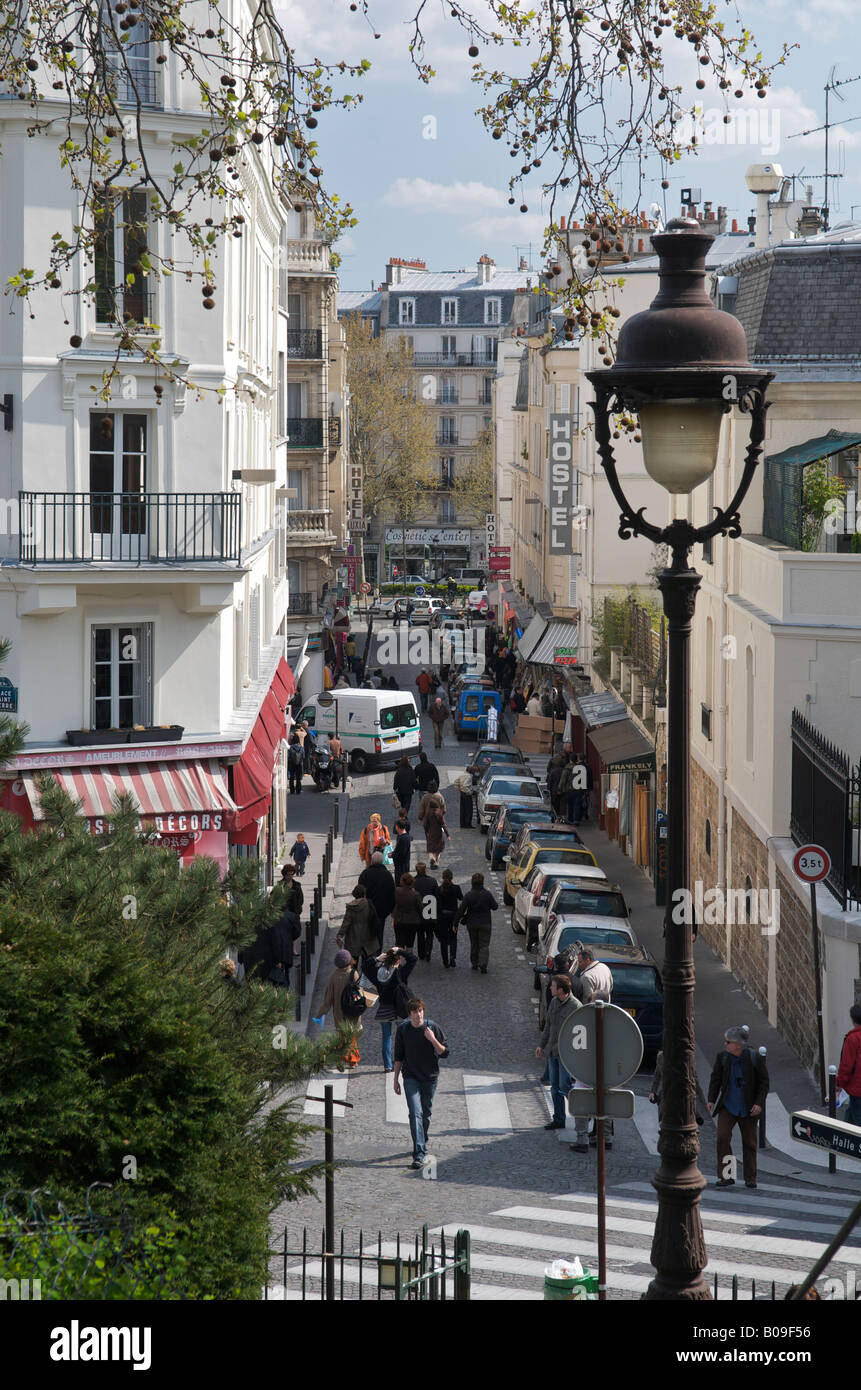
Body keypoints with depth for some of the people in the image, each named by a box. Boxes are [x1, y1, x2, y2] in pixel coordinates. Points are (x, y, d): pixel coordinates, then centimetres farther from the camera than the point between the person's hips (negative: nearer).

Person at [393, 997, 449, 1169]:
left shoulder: (433, 1027, -6)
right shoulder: (403, 1030, -3)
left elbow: (444, 1053, -5)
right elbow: (398, 1056, 7)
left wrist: (433, 1040, -22)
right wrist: (396, 1079, 8)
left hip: (430, 1077, 1)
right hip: (411, 1077, -1)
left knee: (426, 1113, 14)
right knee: (415, 1113, -13)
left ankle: (422, 1144, 37)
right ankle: (420, 1155, -20)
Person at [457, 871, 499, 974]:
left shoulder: (469, 895, -10)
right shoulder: (487, 894, -11)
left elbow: (461, 910, -10)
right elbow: (495, 907, 0)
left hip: (472, 924, 1)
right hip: (485, 923, -1)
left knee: (474, 944, 19)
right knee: (484, 945, 2)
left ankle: (474, 963, 24)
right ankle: (483, 964, -16)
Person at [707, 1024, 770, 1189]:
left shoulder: (755, 1058, -9)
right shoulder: (722, 1057, -4)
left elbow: (764, 1082, -2)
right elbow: (715, 1079, 6)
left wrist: (759, 1103, -11)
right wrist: (711, 1100, -2)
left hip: (748, 1109, -1)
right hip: (728, 1106, 1)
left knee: (749, 1143, 8)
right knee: (722, 1137, -16)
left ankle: (750, 1178, 20)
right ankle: (726, 1177, -9)